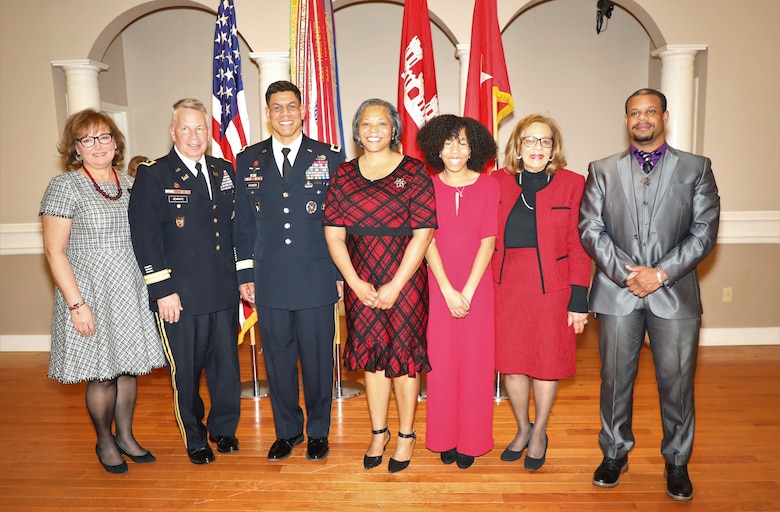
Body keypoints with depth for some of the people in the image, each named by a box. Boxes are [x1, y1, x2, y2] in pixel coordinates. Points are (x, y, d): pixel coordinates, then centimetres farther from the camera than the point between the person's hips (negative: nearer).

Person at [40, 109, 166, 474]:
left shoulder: (129, 184, 8)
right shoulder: (64, 186, -8)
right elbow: (54, 251, -11)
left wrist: (153, 289, 8)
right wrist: (76, 304, -16)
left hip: (131, 294, 5)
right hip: (91, 297, -5)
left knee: (129, 368, 13)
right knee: (102, 375, 5)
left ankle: (125, 436, 32)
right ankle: (104, 441, 28)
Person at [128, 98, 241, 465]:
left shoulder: (224, 171, 11)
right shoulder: (153, 175, -4)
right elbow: (145, 237, -8)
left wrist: (243, 274, 9)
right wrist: (162, 290, -12)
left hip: (224, 291, 4)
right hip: (180, 296, -4)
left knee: (227, 364, 13)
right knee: (186, 371, 9)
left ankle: (224, 428, 34)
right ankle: (194, 439, 29)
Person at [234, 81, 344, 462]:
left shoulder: (330, 158, 2)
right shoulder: (249, 161, 8)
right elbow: (243, 221, 10)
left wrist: (342, 272, -1)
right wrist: (245, 274, 6)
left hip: (317, 278, -2)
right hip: (270, 281, 2)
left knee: (317, 359, 7)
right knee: (277, 359, 11)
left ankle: (318, 431, 27)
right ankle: (287, 430, 30)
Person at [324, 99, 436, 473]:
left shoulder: (414, 172, -4)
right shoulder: (343, 175, 5)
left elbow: (423, 233, -9)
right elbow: (334, 234, 2)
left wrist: (395, 285, -13)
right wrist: (355, 282, -8)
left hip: (404, 280, -3)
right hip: (360, 283, 3)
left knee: (403, 355, 7)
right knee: (371, 356, 12)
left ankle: (406, 435, 26)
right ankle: (378, 432, 30)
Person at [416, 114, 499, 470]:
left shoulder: (489, 187, 0)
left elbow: (488, 242, -5)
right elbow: (428, 241, -3)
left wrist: (467, 292, -11)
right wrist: (448, 291, -10)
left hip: (477, 286, 0)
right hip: (438, 286, 1)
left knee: (474, 360, 5)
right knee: (440, 360, 6)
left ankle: (470, 440, 20)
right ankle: (445, 438, 21)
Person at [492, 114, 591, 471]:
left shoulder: (572, 184, -2)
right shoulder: (497, 182, 4)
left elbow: (578, 245, -3)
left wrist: (578, 299, -7)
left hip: (551, 288, -2)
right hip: (506, 287, 2)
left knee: (547, 363, 9)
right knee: (510, 361, 10)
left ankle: (539, 434, 33)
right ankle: (522, 429, 35)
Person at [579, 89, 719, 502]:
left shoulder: (696, 168, 7)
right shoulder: (602, 170, 9)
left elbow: (704, 231, -1)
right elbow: (590, 228, 1)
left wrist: (661, 274, -11)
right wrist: (625, 273, -11)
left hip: (674, 293, 0)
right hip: (617, 292, 1)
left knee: (676, 382, 6)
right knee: (615, 379, 8)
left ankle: (677, 463, 26)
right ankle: (615, 454, 27)